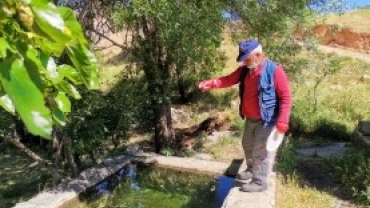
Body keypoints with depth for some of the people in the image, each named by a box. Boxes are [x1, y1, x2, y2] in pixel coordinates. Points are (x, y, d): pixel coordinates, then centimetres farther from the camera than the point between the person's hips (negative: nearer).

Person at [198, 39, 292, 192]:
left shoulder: (275, 71, -20)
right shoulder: (245, 69, 1)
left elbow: (286, 97, -19)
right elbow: (229, 80, 2)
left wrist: (282, 121, -24)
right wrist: (211, 83, -16)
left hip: (266, 120, -8)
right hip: (250, 118, 8)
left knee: (261, 151, 2)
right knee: (248, 145, 23)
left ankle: (259, 182, 20)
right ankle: (251, 170, 46)